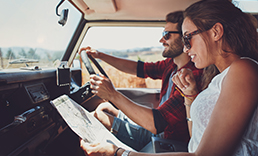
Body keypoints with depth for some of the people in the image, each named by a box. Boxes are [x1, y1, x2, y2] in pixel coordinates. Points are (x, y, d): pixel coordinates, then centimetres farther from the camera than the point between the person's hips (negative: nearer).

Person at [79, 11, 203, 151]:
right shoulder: (171, 65, -1)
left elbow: (155, 124, -36)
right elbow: (138, 68, 8)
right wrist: (100, 55, 4)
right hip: (156, 132, 8)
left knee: (98, 115, -7)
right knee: (104, 107, 13)